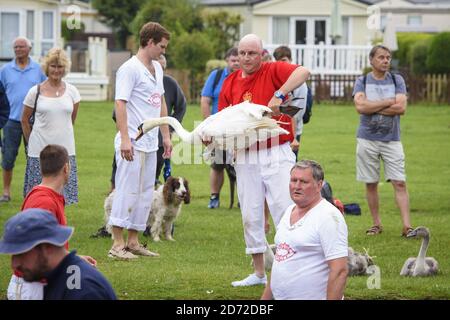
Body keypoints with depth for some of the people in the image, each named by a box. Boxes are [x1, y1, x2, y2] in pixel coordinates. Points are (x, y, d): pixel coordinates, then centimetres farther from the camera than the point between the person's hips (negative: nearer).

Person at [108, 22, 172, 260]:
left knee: (145, 194, 10)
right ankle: (117, 245, -3)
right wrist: (125, 138, -23)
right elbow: (120, 103, -17)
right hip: (133, 143, -9)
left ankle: (133, 242, 17)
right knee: (127, 192, -7)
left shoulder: (157, 68, 16)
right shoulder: (130, 69, -11)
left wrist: (166, 135, 22)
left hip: (150, 143, 9)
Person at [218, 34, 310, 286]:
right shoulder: (230, 83, 10)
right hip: (245, 156, 5)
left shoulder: (273, 71, -5)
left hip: (277, 154, -5)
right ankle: (259, 273, 19)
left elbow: (303, 72, -24)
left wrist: (279, 94, -33)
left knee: (285, 210, -9)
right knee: (251, 215, 9)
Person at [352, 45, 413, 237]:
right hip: (367, 140, 0)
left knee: (399, 183, -8)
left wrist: (373, 107, -9)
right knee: (371, 184, 5)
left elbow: (401, 108, -8)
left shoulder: (397, 81, 6)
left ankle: (407, 226, -11)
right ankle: (376, 224, 16)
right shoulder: (362, 82, 4)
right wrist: (389, 102, -9)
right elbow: (360, 106, -13)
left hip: (391, 140, 0)